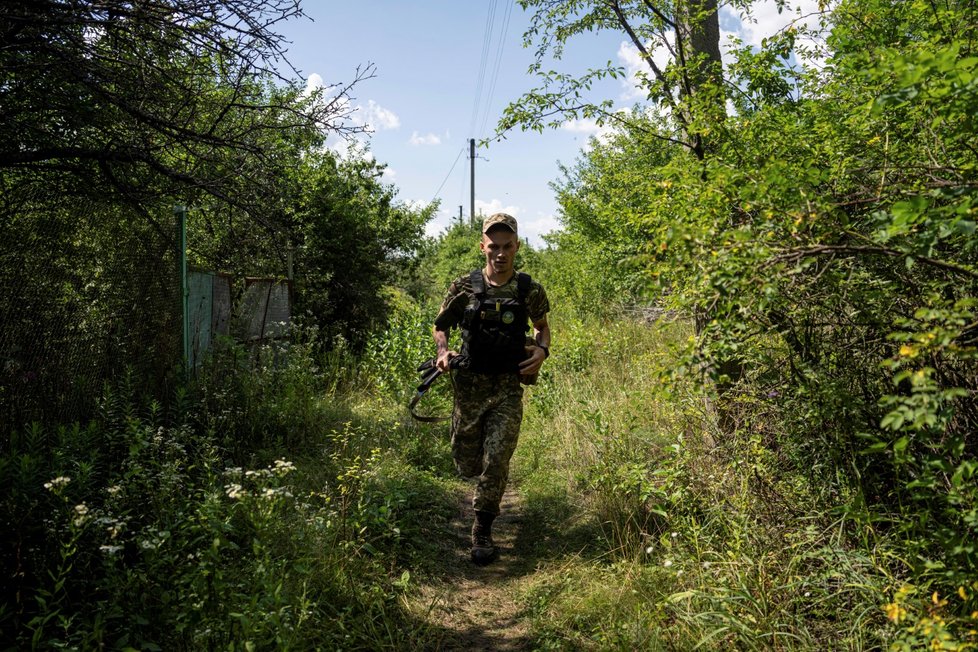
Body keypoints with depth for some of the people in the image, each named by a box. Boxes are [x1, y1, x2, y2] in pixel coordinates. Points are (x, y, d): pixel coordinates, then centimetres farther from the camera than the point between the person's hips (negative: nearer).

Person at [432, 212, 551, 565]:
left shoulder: (530, 290, -1)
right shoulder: (464, 287, -3)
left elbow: (542, 325, 16)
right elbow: (441, 325, 9)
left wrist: (541, 350, -4)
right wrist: (443, 351, -11)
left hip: (508, 388, -1)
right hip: (469, 385, 1)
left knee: (496, 462, -7)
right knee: (467, 463, 11)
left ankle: (482, 530, 14)